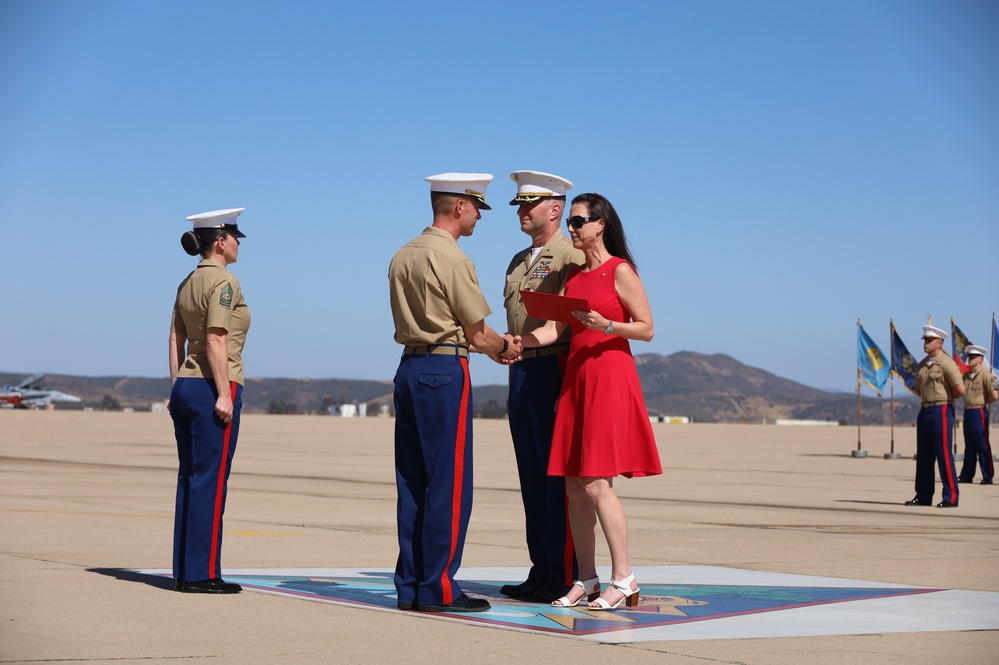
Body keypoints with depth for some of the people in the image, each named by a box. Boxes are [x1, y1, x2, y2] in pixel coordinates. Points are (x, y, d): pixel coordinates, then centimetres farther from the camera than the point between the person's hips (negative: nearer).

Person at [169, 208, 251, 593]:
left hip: (185, 387, 9)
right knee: (210, 481, -6)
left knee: (189, 480, 10)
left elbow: (176, 340, 15)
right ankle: (202, 573, -3)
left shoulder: (188, 283, 15)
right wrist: (224, 394, -19)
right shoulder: (224, 281, -11)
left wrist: (177, 387, 18)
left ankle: (184, 571, 13)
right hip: (213, 387, -9)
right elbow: (216, 341, -18)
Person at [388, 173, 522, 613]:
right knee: (449, 483, -3)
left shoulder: (402, 256, 14)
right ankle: (438, 588, -1)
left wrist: (491, 345, 20)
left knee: (412, 481, 10)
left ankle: (409, 586, 14)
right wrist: (505, 348, 14)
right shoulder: (452, 259, -11)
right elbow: (478, 333, -7)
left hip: (409, 369, 8)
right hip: (445, 372, -8)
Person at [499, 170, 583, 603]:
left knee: (559, 476, -6)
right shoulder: (518, 262, 20)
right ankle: (540, 572, 15)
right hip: (521, 372, 8)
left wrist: (569, 386, -18)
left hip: (553, 369, -8)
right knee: (532, 477, 9)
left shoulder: (571, 257, -6)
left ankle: (564, 579, -2)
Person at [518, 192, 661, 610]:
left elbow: (646, 328, -6)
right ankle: (586, 579, 11)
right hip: (575, 377, 7)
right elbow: (552, 330, 10)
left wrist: (605, 325, -21)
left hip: (610, 377, -7)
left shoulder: (620, 271, -4)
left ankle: (623, 579, -5)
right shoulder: (574, 276, 16)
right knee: (573, 486, 5)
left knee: (596, 484, -12)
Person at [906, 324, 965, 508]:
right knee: (923, 456, 10)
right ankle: (923, 496, 16)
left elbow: (960, 389, -17)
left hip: (940, 412, -8)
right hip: (924, 411, 8)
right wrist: (928, 398, 12)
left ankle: (951, 498, -2)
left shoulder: (946, 364, -10)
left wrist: (945, 399, -1)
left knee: (944, 455, -7)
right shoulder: (921, 365, 14)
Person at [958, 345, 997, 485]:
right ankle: (967, 475, 17)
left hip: (979, 412, -7)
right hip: (967, 412, 7)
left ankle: (988, 477, 1)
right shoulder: (966, 376, 11)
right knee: (969, 446, 12)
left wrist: (983, 402, -2)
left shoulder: (985, 375, -10)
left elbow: (994, 395, -17)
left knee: (982, 446, -4)